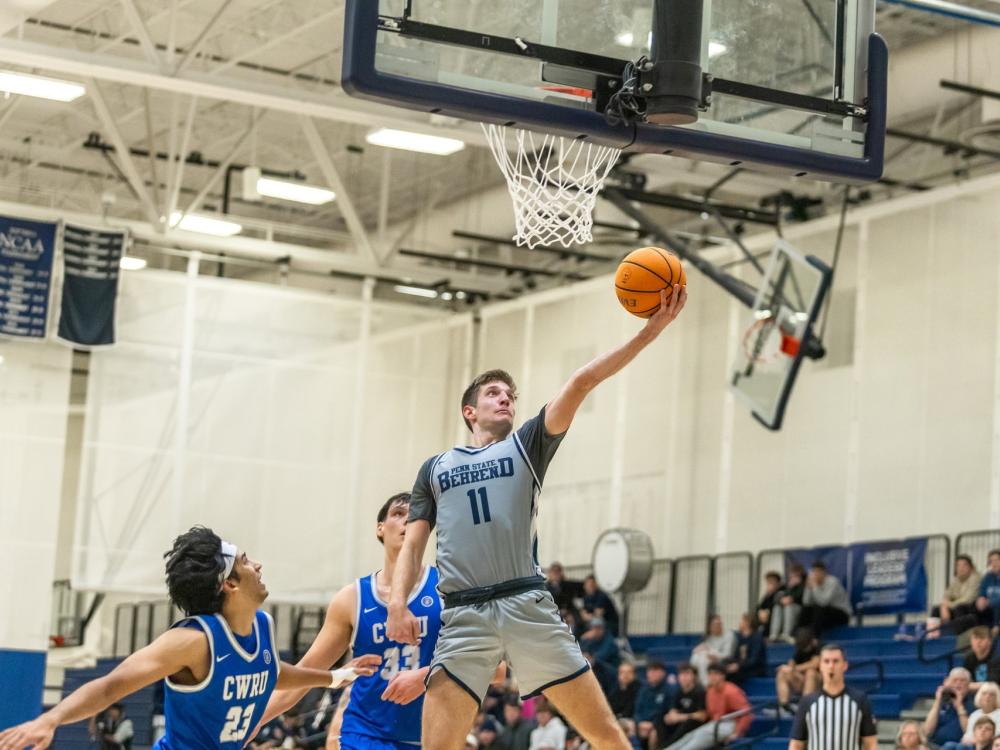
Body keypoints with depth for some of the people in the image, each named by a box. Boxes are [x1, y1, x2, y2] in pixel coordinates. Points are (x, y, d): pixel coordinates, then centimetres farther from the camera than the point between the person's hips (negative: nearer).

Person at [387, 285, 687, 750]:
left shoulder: (525, 445, 17)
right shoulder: (435, 468, 22)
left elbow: (581, 383, 6)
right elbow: (414, 543, 15)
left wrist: (651, 329, -3)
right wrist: (398, 601, -4)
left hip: (528, 605, 0)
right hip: (463, 615, 0)